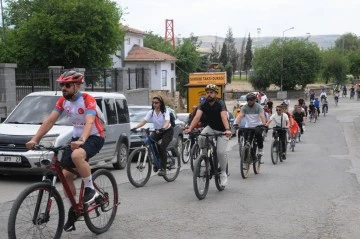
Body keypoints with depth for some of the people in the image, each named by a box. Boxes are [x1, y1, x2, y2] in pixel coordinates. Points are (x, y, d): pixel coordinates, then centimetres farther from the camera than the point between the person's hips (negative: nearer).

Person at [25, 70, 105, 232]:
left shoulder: (88, 100, -21)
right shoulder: (63, 101, -1)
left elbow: (89, 122, -35)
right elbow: (50, 121, -5)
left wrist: (82, 140, -54)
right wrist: (35, 139, -17)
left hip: (94, 137, -7)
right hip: (76, 138, 7)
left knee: (77, 155, -38)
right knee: (66, 174, -2)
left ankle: (90, 190, -18)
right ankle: (73, 211, 14)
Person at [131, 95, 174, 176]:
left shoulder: (165, 112, -18)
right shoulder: (151, 112, -8)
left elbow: (167, 122, -34)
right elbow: (144, 121, -19)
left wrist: (163, 128, -56)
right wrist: (135, 127, -36)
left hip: (167, 131, -4)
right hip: (157, 131, 4)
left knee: (162, 148, -23)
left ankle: (163, 168, -12)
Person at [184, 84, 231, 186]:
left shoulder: (220, 104, -22)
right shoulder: (204, 105, -10)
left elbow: (224, 116, -39)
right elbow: (197, 116, -24)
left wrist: (227, 130, -56)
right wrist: (189, 129, -40)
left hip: (222, 131, -4)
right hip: (211, 128, 4)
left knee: (221, 152, -17)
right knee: (201, 138, -27)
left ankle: (223, 173, 6)